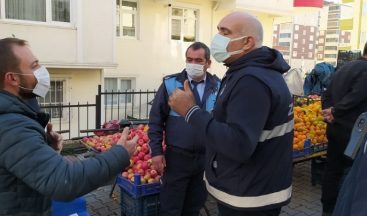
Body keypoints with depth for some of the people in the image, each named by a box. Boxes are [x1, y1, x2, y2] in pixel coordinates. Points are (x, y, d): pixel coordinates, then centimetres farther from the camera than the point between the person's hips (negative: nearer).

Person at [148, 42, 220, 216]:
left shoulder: (217, 87, 2)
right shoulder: (170, 84, -4)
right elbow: (156, 120, -3)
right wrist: (156, 151, -7)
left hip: (206, 158, 3)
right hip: (177, 157, -2)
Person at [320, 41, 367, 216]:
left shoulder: (344, 68, 13)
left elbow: (327, 94, 10)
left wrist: (328, 111, -3)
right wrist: (334, 112, -13)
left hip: (335, 128, 8)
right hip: (351, 131, -8)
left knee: (332, 168, 14)